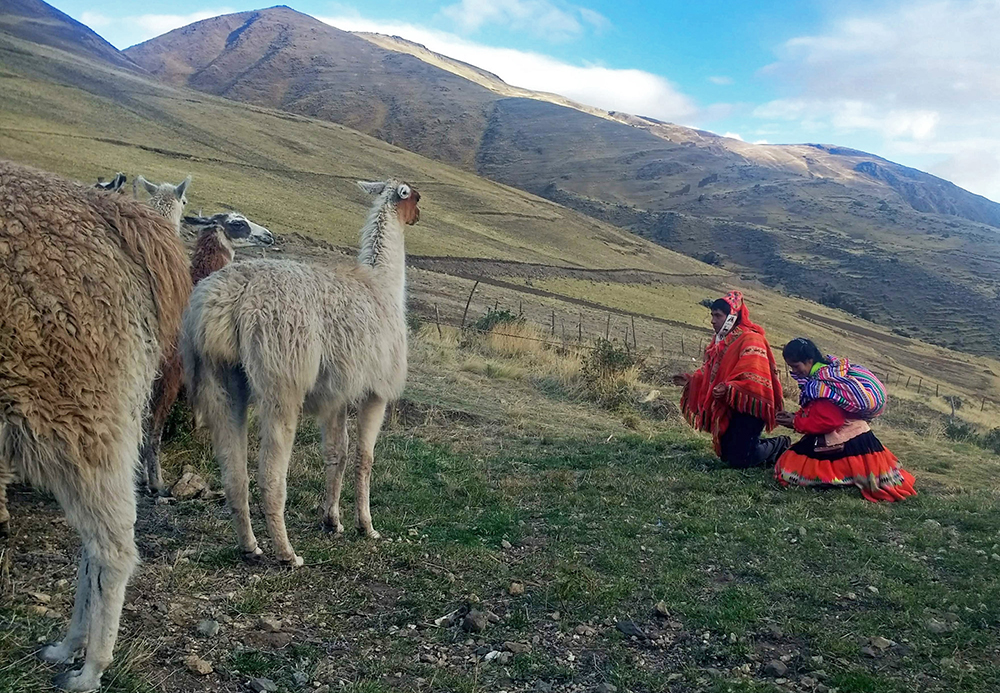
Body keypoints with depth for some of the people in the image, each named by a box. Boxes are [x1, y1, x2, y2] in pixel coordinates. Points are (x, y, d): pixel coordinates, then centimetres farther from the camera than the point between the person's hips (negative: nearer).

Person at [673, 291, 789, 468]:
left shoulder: (750, 339, -16)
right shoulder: (721, 341, 12)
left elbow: (754, 380, -25)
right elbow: (712, 374, 19)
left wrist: (729, 389, -36)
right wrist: (691, 380, 7)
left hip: (747, 409, -9)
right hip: (727, 409, 9)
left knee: (738, 460, -12)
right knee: (726, 455, 10)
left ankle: (780, 446, 13)